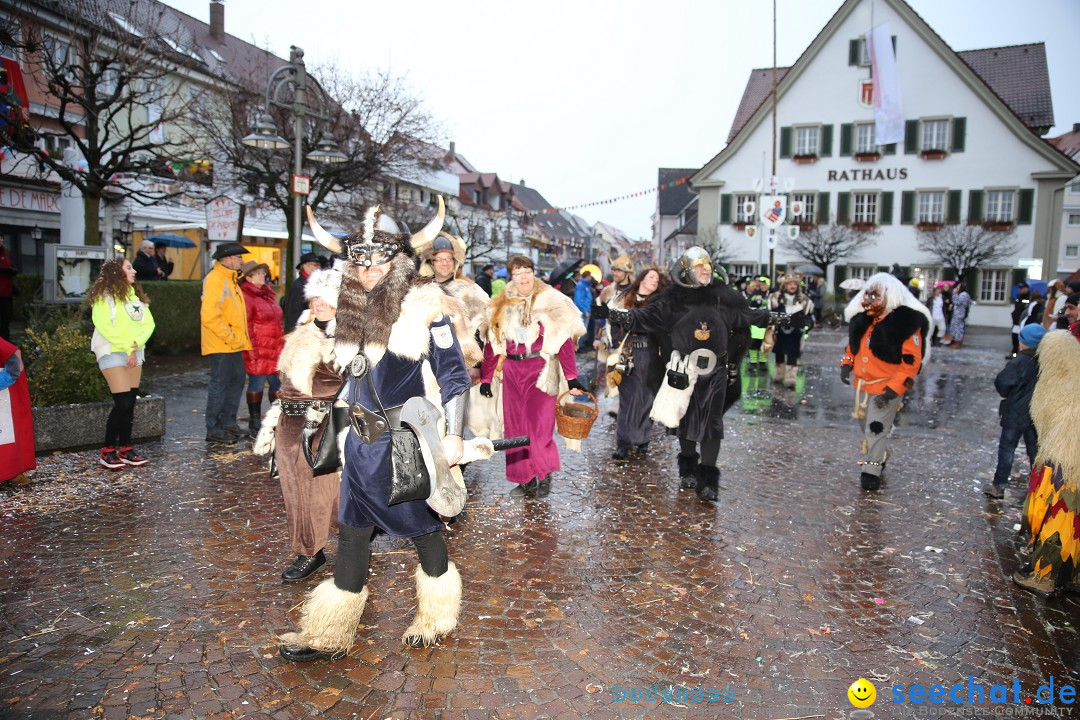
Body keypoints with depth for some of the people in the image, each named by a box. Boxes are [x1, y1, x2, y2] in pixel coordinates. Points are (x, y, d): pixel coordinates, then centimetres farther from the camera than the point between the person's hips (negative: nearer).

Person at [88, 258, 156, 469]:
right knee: (123, 403, -12)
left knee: (130, 403, 6)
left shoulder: (134, 294, 15)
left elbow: (148, 323, 8)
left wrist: (136, 343, -9)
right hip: (112, 351, -7)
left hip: (135, 351, 7)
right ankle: (107, 452, -2)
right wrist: (128, 348, -14)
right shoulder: (104, 295, -6)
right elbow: (103, 325, -15)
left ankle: (125, 449, 13)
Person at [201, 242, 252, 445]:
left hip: (233, 344, 10)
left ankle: (228, 422, 28)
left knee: (237, 380, 16)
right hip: (220, 345, -10)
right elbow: (209, 316, -23)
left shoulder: (230, 279, 17)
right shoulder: (214, 279, -14)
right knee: (219, 384, -4)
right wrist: (230, 338, -20)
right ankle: (214, 430, 4)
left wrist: (239, 338, 15)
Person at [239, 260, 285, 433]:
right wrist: (251, 351, -18)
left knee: (278, 384, 9)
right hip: (258, 351, -8)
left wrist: (283, 346, 20)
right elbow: (245, 326, -13)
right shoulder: (246, 297, -9)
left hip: (275, 350, 8)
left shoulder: (268, 294, 18)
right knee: (257, 385, 0)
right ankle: (255, 423, 12)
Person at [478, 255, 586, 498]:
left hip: (541, 370, -4)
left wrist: (571, 378, -12)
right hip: (512, 373, 4)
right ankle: (526, 479, 18)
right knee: (515, 428, 6)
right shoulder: (500, 306, 10)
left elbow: (564, 342, -6)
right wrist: (486, 378, 7)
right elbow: (492, 345, 11)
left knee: (539, 426, -10)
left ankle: (545, 476, 11)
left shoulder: (552, 303, -2)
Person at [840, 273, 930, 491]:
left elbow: (912, 360, -20)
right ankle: (881, 456, 43)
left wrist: (894, 389, -25)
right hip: (862, 383, 7)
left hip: (887, 387, -7)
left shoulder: (906, 323, -18)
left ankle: (872, 471, 5)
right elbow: (853, 344, 20)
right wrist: (846, 364, 2)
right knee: (866, 425, 20)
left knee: (876, 428, -7)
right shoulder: (862, 319, 3)